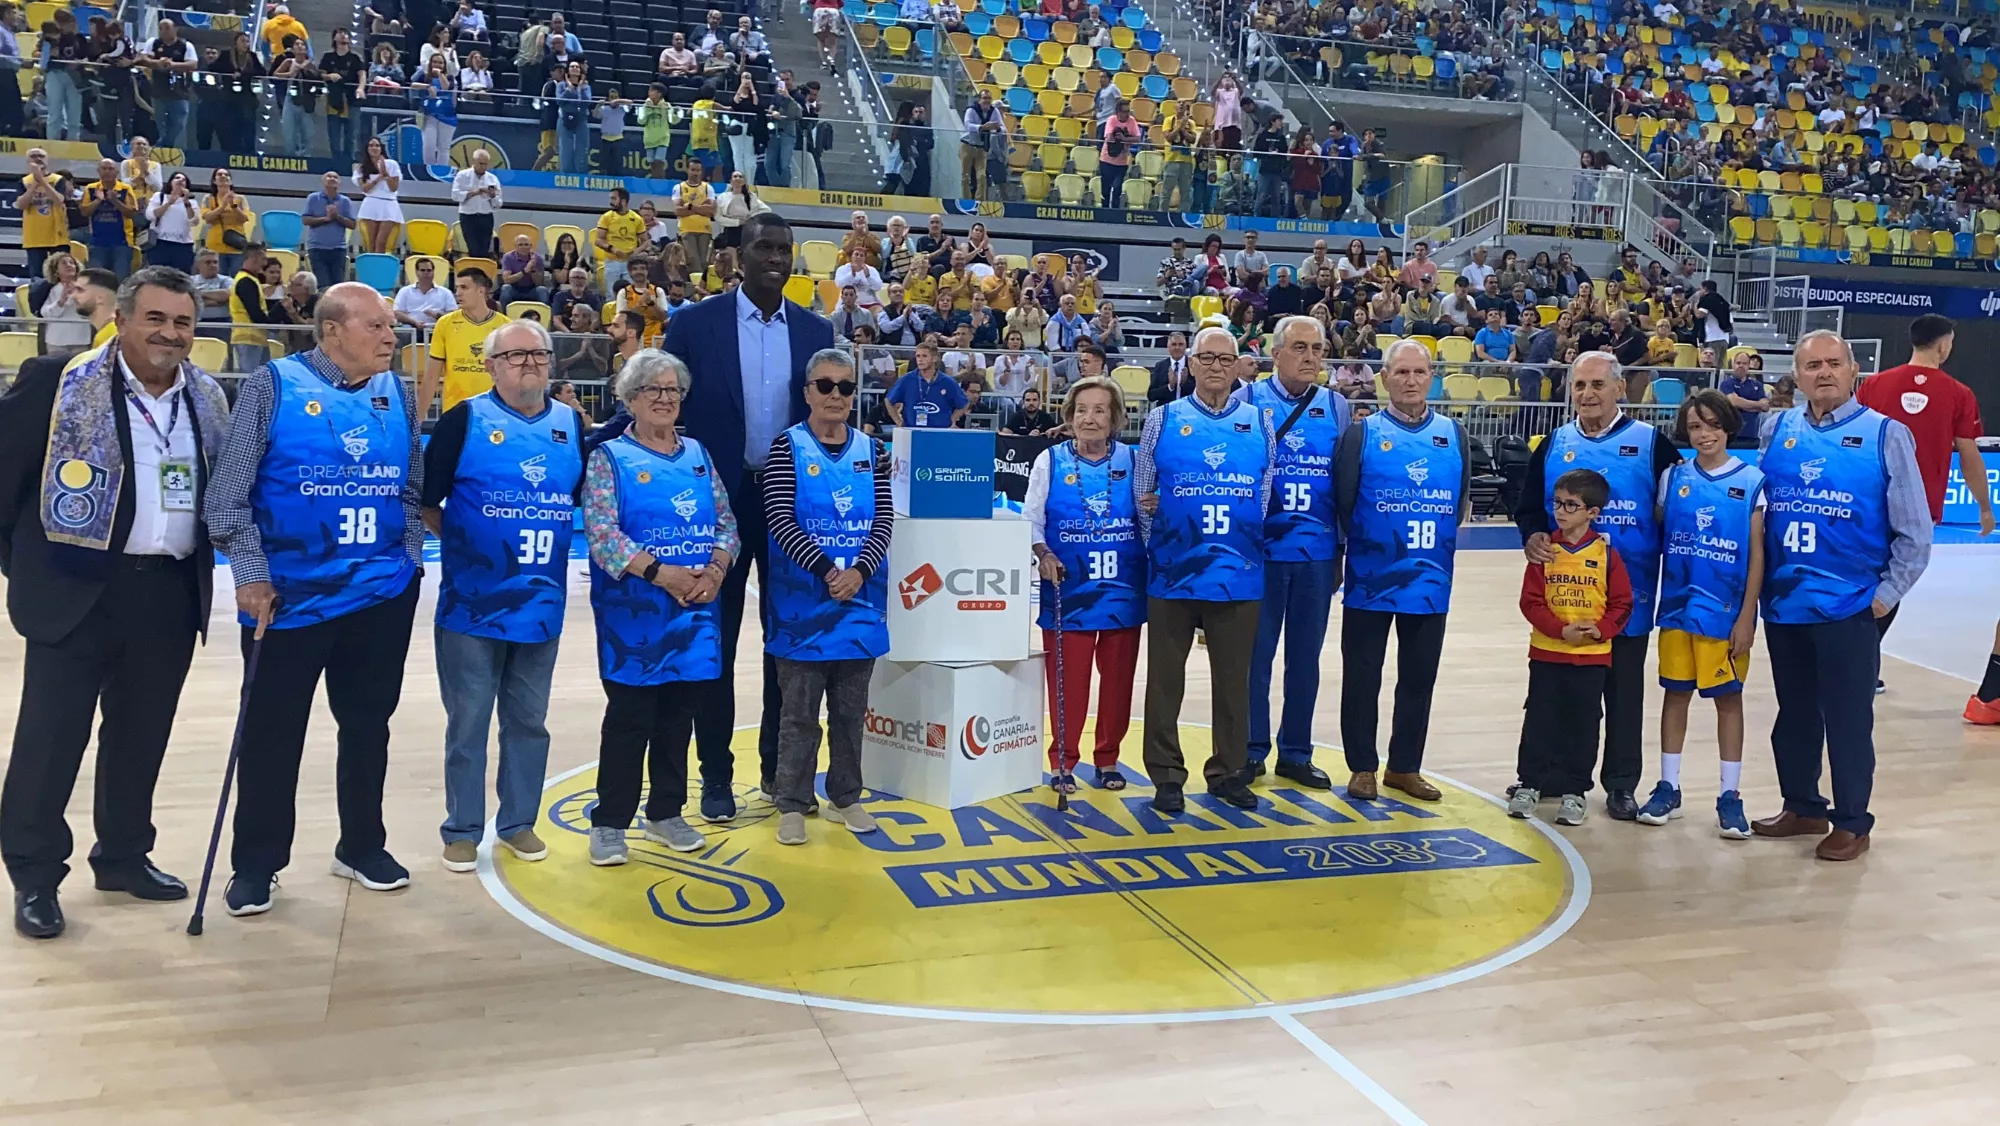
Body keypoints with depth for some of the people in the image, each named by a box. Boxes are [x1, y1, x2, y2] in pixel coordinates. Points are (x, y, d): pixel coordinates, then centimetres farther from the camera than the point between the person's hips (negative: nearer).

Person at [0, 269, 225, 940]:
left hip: (171, 594, 5)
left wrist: (204, 559, 10)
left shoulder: (209, 399, 7)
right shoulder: (58, 383, -8)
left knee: (140, 735, 14)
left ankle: (124, 855, 29)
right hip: (77, 589, -4)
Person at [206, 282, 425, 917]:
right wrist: (251, 575, -12)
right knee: (271, 733, 5)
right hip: (287, 597, -4)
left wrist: (410, 555, 6)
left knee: (368, 724, 14)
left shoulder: (396, 394, 7)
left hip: (382, 595, 4)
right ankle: (256, 864, 19)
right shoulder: (274, 386, -7)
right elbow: (228, 492, -8)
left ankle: (363, 847, 29)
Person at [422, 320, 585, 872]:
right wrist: (459, 540, 0)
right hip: (473, 603, -3)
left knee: (528, 720, 13)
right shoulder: (465, 421, -5)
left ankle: (518, 822, 26)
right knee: (468, 721, 5)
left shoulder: (572, 425, 6)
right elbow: (425, 497, -4)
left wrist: (551, 539, 3)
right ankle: (462, 830, 17)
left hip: (542, 604, 4)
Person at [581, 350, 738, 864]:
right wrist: (660, 573, -21)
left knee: (679, 714, 11)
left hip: (696, 610, 4)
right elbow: (600, 531, -12)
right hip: (633, 613, -4)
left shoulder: (698, 454, 13)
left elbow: (727, 522, 11)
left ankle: (666, 813, 24)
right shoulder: (609, 457, -1)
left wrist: (716, 569, -9)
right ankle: (610, 822, 9)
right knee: (629, 716, -1)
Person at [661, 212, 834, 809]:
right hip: (720, 501, -2)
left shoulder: (817, 330, 5)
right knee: (715, 643, 6)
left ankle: (781, 767, 22)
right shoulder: (694, 323, -4)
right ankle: (716, 775, 16)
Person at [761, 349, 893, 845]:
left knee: (851, 708, 12)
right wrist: (826, 570, -20)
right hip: (802, 602, -3)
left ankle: (845, 796, 25)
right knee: (799, 711, 3)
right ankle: (792, 803, 13)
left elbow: (884, 520, 1)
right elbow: (781, 519, -12)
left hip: (861, 599, 4)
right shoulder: (787, 447, -3)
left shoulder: (871, 450, 7)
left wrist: (859, 571, -14)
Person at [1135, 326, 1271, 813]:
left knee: (1233, 678, 8)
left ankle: (1227, 771, 22)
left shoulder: (1259, 425, 8)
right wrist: (1157, 549, 7)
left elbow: (1268, 496, 10)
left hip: (1239, 576, 1)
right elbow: (1141, 493, 6)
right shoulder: (1163, 420, 4)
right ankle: (1166, 776, 15)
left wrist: (1252, 548, 6)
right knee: (1165, 677, 5)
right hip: (1174, 573, -1)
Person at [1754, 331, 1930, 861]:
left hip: (1848, 610, -4)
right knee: (1794, 714, 15)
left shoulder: (1885, 435, -4)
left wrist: (1886, 595, -6)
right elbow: (1757, 509, 11)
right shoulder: (1779, 431, 6)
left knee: (1848, 719, 4)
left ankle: (1852, 824, 17)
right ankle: (1802, 808, 30)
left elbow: (1914, 533, -3)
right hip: (1784, 605, 4)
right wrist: (1758, 585, 6)